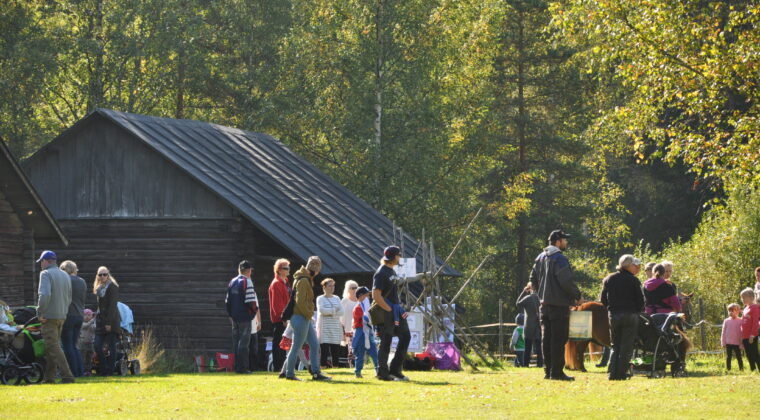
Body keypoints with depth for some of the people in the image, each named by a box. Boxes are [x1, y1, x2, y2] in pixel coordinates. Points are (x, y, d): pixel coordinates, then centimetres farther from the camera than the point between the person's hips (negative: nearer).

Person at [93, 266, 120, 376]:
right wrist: (97, 319, 11)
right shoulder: (99, 288, 17)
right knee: (97, 346, 1)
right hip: (101, 320, 8)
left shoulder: (112, 287, -7)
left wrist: (109, 322, -18)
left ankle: (109, 370, -2)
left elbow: (113, 305, -13)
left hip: (111, 321, -8)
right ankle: (103, 368, 8)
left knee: (111, 346, -4)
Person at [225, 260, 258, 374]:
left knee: (236, 342, 10)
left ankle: (237, 367, 12)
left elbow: (227, 300, 15)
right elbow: (249, 300, -16)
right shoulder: (246, 282, -11)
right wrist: (255, 310, 1)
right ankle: (242, 367, -8)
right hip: (245, 317, -7)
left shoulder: (232, 282, 12)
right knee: (244, 342, -6)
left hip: (234, 317, 7)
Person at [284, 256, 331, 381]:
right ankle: (289, 374, 2)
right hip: (301, 318, -10)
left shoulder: (307, 280, 16)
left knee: (315, 345, 9)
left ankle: (316, 373, 11)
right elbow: (300, 301, -22)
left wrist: (309, 314, 12)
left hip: (306, 319, 10)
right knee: (296, 347, -4)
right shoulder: (303, 281, -15)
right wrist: (308, 314, -14)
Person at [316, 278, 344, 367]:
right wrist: (334, 310, -8)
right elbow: (321, 310, -15)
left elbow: (341, 312, 3)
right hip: (324, 329, -4)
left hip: (336, 328, 4)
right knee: (324, 349, -11)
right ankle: (324, 366, -10)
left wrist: (329, 313, -10)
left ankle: (335, 366, 7)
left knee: (336, 350, 2)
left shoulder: (337, 298, 15)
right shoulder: (320, 299, 3)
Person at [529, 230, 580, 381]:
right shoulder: (559, 259, -14)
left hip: (544, 303, 8)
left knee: (546, 339, 11)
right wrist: (576, 295, -6)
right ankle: (557, 372, -7)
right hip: (559, 304, -8)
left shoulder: (540, 258, 12)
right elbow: (566, 281, -20)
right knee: (558, 339, -5)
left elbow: (533, 278, 17)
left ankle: (548, 371, 14)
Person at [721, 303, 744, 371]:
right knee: (728, 357, 6)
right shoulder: (726, 321, 5)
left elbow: (742, 333, -1)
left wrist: (741, 344, -4)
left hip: (737, 343, -2)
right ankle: (728, 369, 12)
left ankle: (741, 369, 6)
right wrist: (723, 343, 4)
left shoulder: (740, 321, -2)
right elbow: (723, 332, 9)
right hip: (728, 343, 2)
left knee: (739, 357, 1)